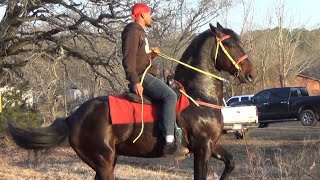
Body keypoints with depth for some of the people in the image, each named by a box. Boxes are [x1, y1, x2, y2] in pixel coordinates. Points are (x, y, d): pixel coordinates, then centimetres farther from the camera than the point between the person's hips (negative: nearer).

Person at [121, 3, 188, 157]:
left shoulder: (140, 32, 24)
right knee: (170, 95, -28)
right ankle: (169, 143, -37)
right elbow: (129, 59, -20)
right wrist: (135, 81, -29)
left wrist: (152, 55, 11)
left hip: (146, 75, 11)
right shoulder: (133, 32, -9)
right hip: (141, 76, -11)